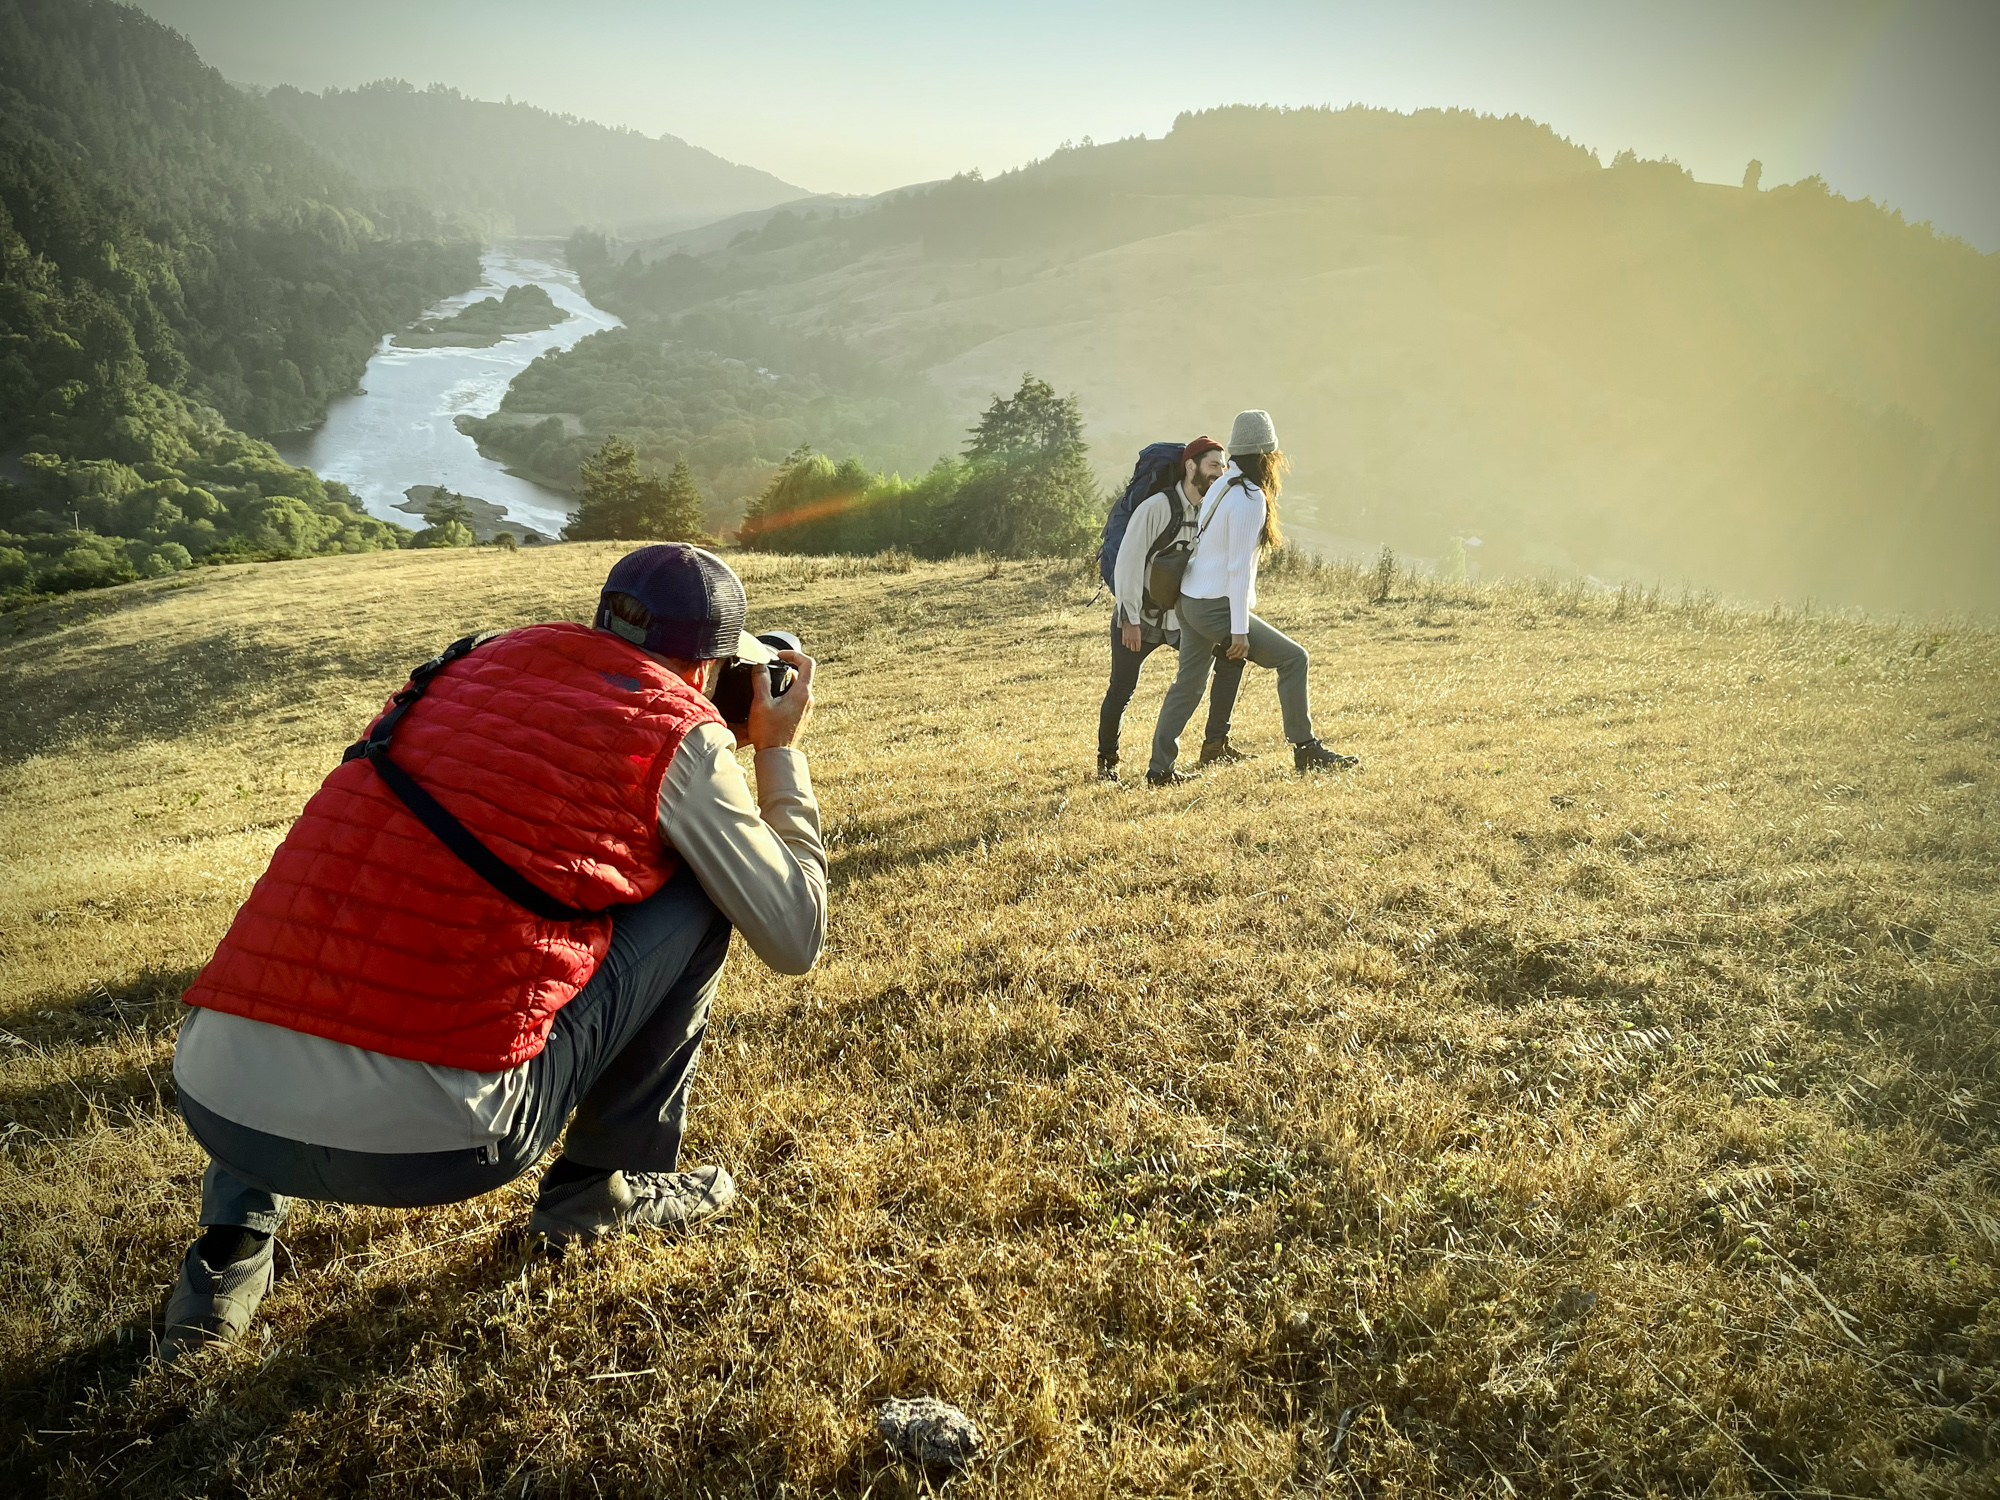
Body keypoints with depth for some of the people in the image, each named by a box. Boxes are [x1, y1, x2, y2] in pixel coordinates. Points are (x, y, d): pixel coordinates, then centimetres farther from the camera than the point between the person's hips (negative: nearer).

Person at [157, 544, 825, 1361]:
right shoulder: (682, 733, 2)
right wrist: (780, 750, 21)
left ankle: (231, 1245, 25)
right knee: (697, 894, 11)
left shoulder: (485, 660, 18)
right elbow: (795, 940, 10)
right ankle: (603, 1186, 23)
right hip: (426, 1144, -5)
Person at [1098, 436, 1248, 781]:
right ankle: (1107, 760, 18)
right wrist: (1130, 619, -21)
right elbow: (1129, 562, -20)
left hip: (1183, 619, 6)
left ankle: (1215, 746, 6)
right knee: (1121, 690, -6)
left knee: (1231, 658, -5)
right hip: (1138, 620, -6)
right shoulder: (1157, 507, -18)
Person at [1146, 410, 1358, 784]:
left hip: (1188, 600, 9)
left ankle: (1161, 768, 18)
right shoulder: (1249, 498, -16)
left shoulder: (1222, 485, 11)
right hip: (1215, 607, -9)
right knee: (1292, 657, -1)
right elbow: (1239, 568, -19)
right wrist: (1240, 630, -19)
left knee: (1188, 683, 15)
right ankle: (1306, 750, 3)